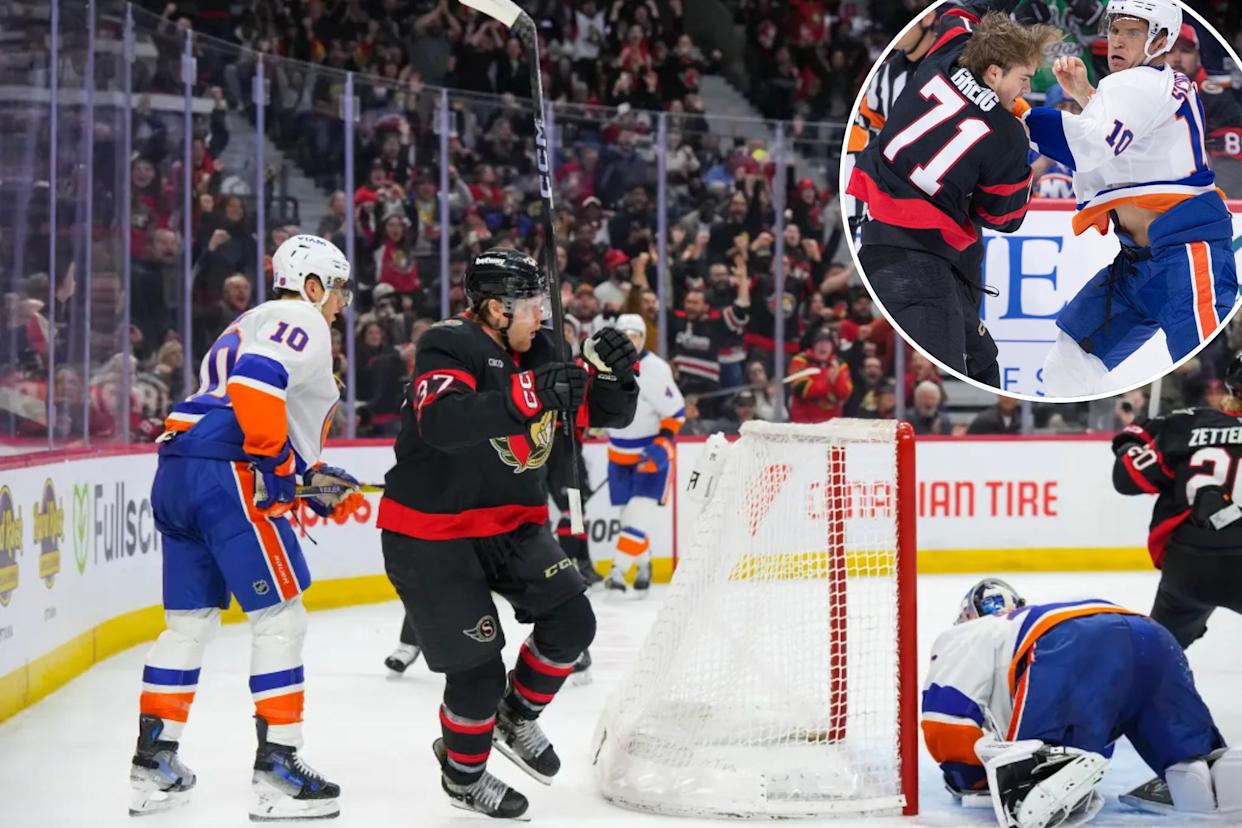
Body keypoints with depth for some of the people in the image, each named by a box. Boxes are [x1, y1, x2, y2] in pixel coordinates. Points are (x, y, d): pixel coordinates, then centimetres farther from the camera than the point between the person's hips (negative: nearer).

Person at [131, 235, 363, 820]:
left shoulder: (254, 325, 30)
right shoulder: (300, 321, -1)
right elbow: (255, 381, -20)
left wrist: (314, 481, 23)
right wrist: (275, 464, -13)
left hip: (176, 472, 10)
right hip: (226, 474, -10)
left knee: (190, 620, 15)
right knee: (280, 615, -5)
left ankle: (153, 763, 18)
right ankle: (277, 770, -6)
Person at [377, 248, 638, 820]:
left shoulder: (540, 352, 4)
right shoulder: (450, 348, -20)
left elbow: (608, 414, 7)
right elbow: (441, 423, -39)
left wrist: (610, 371, -15)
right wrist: (529, 395, -45)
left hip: (510, 520, 7)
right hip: (430, 530, -7)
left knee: (570, 619, -6)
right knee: (477, 664, -4)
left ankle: (515, 717, 20)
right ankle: (462, 774, 22)